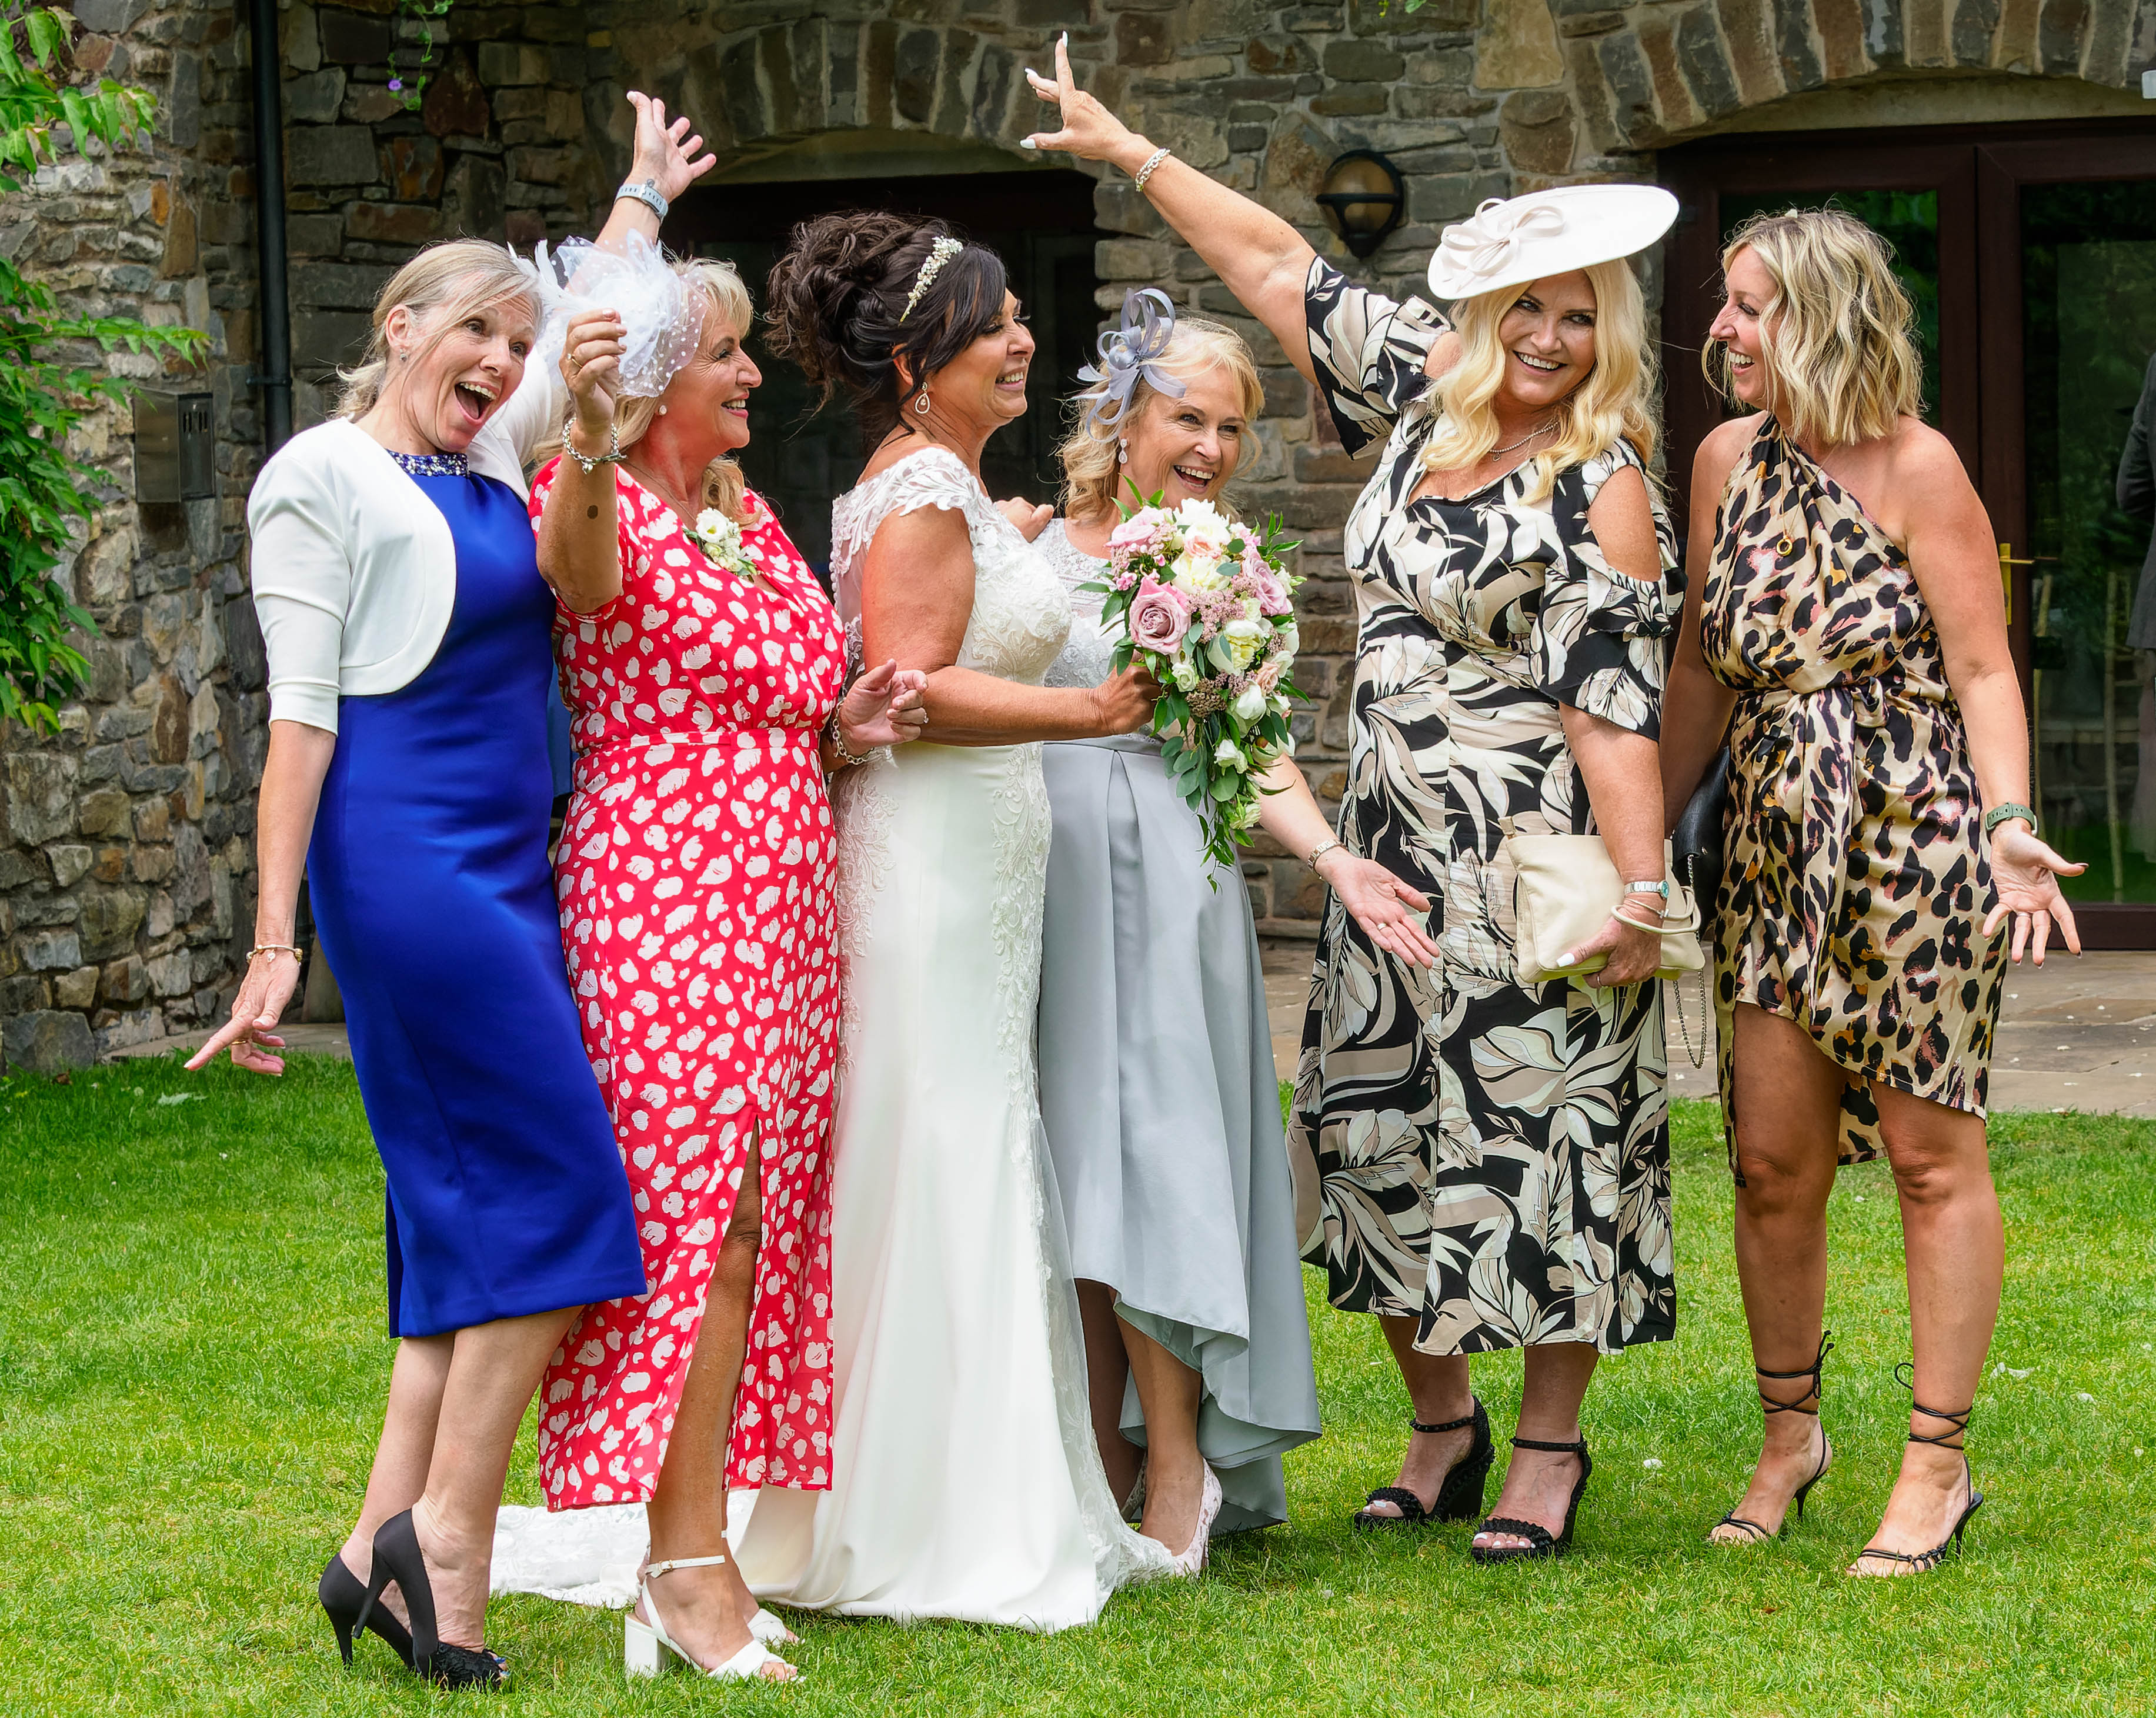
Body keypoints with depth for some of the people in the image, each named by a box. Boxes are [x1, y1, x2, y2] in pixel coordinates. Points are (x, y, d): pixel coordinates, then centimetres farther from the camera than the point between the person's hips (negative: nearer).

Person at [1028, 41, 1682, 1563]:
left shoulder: (1605, 490, -9)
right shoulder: (1422, 400, 8)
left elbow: (1614, 701, -15)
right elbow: (1279, 267, 15)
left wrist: (1639, 887, -21)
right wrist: (1129, 150, 20)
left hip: (1532, 855, -7)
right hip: (1393, 842, 7)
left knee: (1538, 1131, -3)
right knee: (1379, 1131, 8)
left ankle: (1553, 1446, 9)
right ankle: (1443, 1425, 21)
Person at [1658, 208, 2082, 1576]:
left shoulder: (1915, 467, -9)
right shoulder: (1729, 460, 8)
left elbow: (1983, 669, -9)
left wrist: (2009, 825, -22)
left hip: (1916, 845, -5)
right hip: (1776, 844, 5)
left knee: (1931, 1155, 1)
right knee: (1772, 1161, 5)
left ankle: (1940, 1464, 8)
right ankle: (1790, 1435, 21)